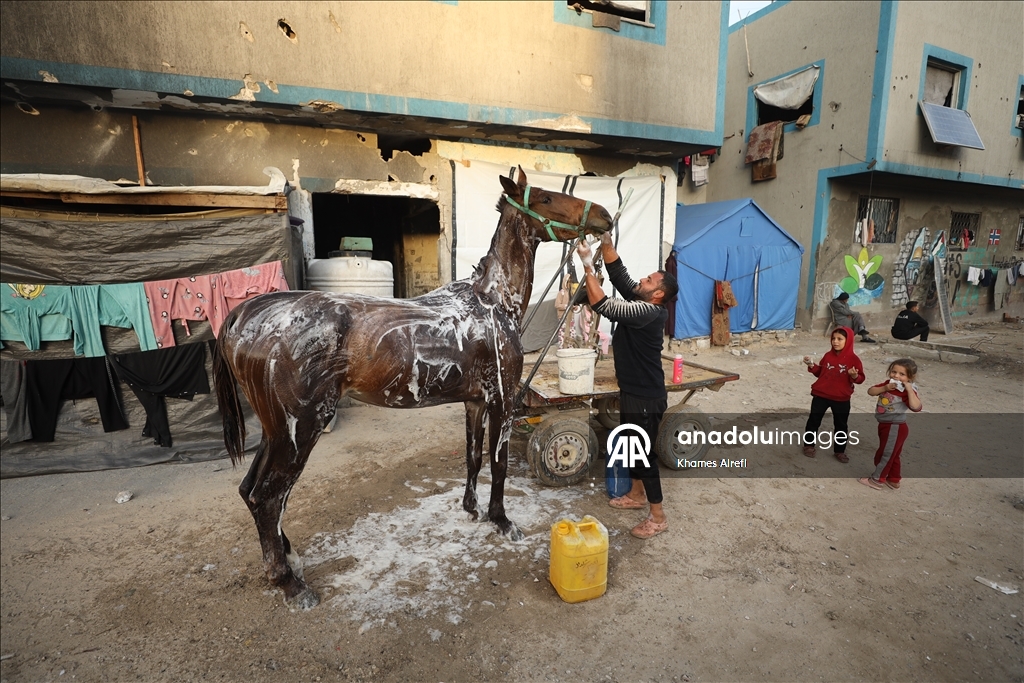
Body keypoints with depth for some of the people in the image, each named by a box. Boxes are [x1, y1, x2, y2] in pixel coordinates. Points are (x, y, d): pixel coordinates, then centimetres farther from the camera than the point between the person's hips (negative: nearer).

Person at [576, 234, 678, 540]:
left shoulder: (648, 313, -25)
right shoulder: (638, 302, 3)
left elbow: (602, 305, -32)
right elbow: (619, 274, 6)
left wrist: (588, 265, -28)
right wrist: (606, 242, -6)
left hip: (646, 398, -10)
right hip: (632, 393, 10)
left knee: (644, 453, 0)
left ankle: (658, 516, 15)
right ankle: (636, 495, 41)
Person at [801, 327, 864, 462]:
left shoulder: (853, 359, -9)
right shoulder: (828, 355, -1)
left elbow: (860, 379, -6)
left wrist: (855, 376, -28)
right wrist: (812, 365, -8)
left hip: (841, 399, -2)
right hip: (821, 395, 2)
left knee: (841, 425, 11)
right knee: (813, 420, 9)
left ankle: (839, 450, 27)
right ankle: (809, 445, 25)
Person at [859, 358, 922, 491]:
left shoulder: (907, 391, -21)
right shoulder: (888, 383, -1)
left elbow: (916, 407, -37)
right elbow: (870, 391, -5)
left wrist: (909, 388, -35)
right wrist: (884, 388, -21)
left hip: (895, 428, -8)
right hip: (885, 425, 8)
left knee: (884, 454, 6)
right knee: (892, 455, 22)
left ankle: (877, 479, 20)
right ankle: (893, 480, 37)